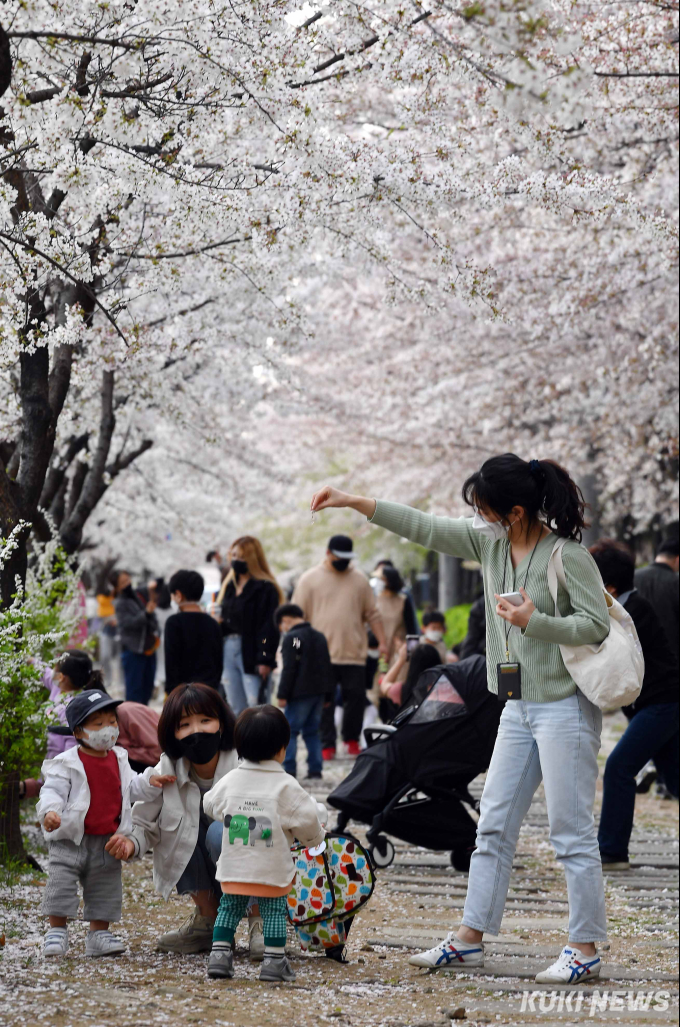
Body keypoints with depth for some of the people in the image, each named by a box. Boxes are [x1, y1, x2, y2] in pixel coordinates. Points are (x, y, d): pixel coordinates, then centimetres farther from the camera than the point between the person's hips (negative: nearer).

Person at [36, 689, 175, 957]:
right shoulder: (67, 763, -11)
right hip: (71, 839, -5)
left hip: (107, 842, 5)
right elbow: (52, 791, -18)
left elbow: (129, 788, 21)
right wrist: (49, 811, -37)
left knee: (105, 888, 8)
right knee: (61, 882, -7)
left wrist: (149, 783, 6)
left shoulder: (118, 759, 9)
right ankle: (57, 931, 5)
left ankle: (99, 934, 18)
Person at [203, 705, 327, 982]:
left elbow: (211, 805, 17)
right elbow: (307, 819, -8)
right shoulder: (285, 786, -10)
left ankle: (219, 954, 9)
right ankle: (274, 961, 3)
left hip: (234, 866, 3)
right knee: (275, 910, 6)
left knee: (230, 908, 14)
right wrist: (315, 837, 14)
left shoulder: (230, 781, 2)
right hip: (272, 868, -3)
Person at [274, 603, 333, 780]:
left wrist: (282, 694, -13)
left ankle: (289, 769, -7)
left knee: (289, 731, -2)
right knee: (312, 731, 13)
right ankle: (315, 770, 10)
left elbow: (289, 669, -16)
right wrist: (328, 696, 22)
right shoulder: (320, 637, 15)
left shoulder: (291, 638, -9)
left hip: (300, 693, -8)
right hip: (319, 692, 8)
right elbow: (327, 668, 18)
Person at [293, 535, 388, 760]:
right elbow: (298, 616, 5)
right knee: (324, 702, -2)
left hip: (354, 653, 2)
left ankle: (352, 739, 19)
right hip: (322, 655, -2)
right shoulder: (310, 579, 4)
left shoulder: (360, 580, 12)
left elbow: (372, 614, 15)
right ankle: (327, 745, 5)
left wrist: (382, 642, 8)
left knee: (356, 697, 1)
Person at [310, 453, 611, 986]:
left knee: (572, 833, -4)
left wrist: (534, 622, -25)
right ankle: (471, 938, 16)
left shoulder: (568, 555, -14)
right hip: (519, 707, 8)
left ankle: (586, 950, 3)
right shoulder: (491, 544, 6)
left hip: (565, 707, -8)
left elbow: (598, 625, -15)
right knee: (494, 826, 10)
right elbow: (426, 527, 9)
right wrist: (354, 502, 6)